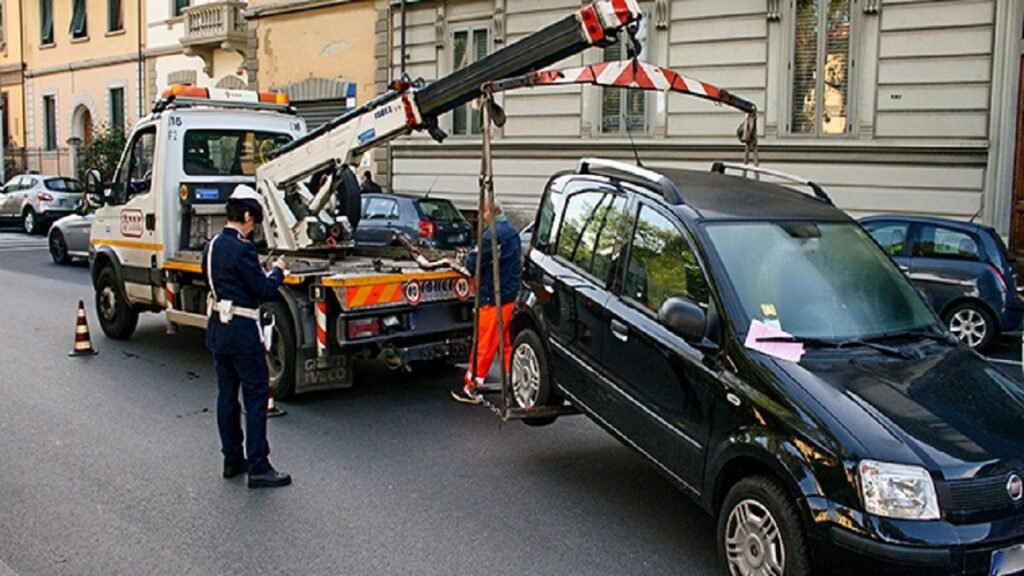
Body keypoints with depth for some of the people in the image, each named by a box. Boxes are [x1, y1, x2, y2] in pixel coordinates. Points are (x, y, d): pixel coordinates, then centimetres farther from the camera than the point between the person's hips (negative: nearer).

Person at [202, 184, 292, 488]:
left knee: (226, 393, 14)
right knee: (256, 393, -4)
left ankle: (232, 459, 22)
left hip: (217, 327, 9)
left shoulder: (212, 246, 9)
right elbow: (263, 290, -16)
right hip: (242, 330, -9)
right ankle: (258, 467, -3)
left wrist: (262, 272, 16)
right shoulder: (242, 249, -18)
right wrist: (277, 271, 3)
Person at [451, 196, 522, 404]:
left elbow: (475, 263, -18)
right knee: (508, 343, 15)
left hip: (494, 299, -9)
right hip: (512, 296, 9)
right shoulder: (511, 232, 15)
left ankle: (471, 388, 6)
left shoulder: (495, 233, -17)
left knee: (484, 345, -2)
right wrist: (474, 258, 10)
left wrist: (468, 257, 5)